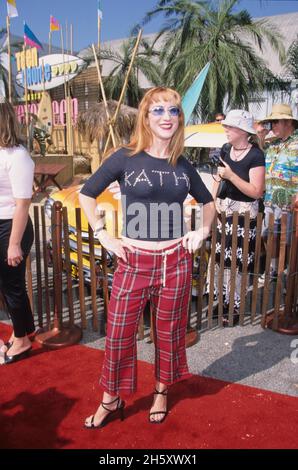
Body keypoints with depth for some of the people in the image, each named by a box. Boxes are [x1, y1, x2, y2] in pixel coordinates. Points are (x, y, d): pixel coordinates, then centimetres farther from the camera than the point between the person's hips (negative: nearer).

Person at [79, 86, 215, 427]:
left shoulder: (183, 166, 6)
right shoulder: (126, 157, -4)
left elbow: (207, 201, 22)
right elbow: (86, 194, 3)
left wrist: (204, 229, 5)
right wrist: (103, 236, -4)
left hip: (176, 262, 3)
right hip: (133, 262, -2)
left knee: (168, 332, 14)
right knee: (119, 333, 6)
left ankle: (161, 392, 37)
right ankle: (111, 400, 29)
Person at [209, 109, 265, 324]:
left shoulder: (255, 155, -12)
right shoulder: (225, 149, 7)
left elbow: (256, 191, -17)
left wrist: (231, 175, -21)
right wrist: (213, 203, 2)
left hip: (243, 214, -6)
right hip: (222, 210, 6)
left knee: (236, 262, -1)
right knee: (219, 258, 10)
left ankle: (234, 307, 15)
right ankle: (221, 300, 25)